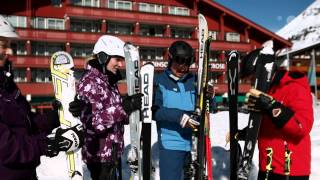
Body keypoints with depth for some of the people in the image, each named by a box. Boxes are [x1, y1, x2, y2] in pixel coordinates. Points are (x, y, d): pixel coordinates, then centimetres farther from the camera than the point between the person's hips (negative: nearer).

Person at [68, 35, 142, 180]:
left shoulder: (109, 81, 10)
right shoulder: (89, 82, -18)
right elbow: (93, 123, -26)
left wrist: (132, 110, -2)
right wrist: (124, 108, -32)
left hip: (111, 152, 9)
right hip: (100, 155, -9)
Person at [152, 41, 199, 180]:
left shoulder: (194, 81, 8)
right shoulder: (159, 81, -2)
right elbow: (154, 110, -14)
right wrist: (178, 116, -24)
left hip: (194, 144, 4)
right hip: (170, 144, -4)